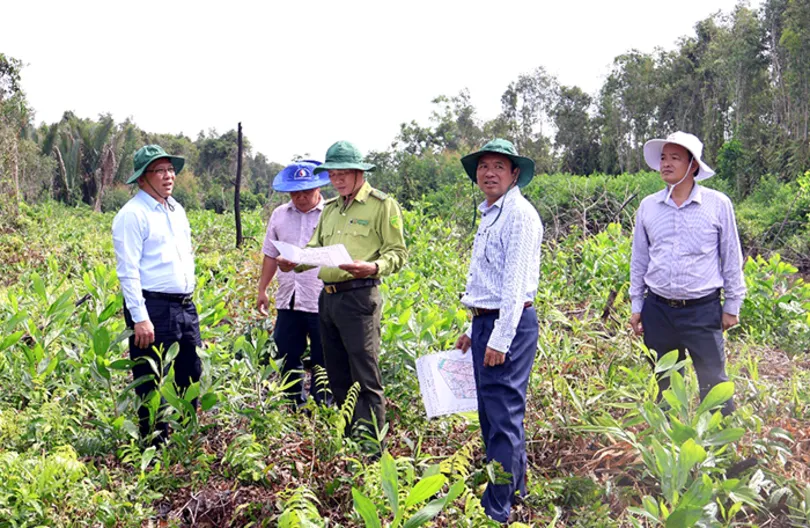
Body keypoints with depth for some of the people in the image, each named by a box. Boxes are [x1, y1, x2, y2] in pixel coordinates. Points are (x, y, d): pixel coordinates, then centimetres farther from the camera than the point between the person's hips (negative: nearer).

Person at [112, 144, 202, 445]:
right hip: (153, 309, -8)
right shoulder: (133, 214, -10)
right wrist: (140, 318, -20)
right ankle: (155, 447, 13)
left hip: (185, 307, 8)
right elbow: (128, 272, -15)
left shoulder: (177, 209, 14)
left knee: (191, 378, 16)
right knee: (152, 388, 1)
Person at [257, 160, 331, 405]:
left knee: (322, 362, 6)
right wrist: (262, 289, 14)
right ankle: (295, 407, 26)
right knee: (288, 358, 12)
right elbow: (271, 255, 16)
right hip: (288, 301, 5)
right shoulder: (279, 215, 11)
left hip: (322, 301, -4)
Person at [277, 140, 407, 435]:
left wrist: (374, 267, -25)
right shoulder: (330, 208, 20)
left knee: (365, 378, -6)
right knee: (337, 376, 13)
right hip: (328, 297, 8)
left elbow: (398, 253, -6)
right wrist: (293, 262, 0)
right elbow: (315, 248, 21)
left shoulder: (382, 205, -2)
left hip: (359, 296, -7)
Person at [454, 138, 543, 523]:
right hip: (484, 322, 10)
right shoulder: (489, 215, 18)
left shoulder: (520, 214, -11)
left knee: (504, 416, -5)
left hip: (509, 325, -10)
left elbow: (516, 283, -18)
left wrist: (501, 338, -22)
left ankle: (497, 510, 1)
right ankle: (515, 491, 29)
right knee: (491, 414, 16)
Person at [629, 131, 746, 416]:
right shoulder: (648, 206, 4)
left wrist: (732, 305, 4)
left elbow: (731, 257, 3)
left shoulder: (718, 204, -3)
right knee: (665, 384, 14)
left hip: (704, 310, -3)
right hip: (658, 310, 3)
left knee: (714, 384, -1)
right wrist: (636, 305, 11)